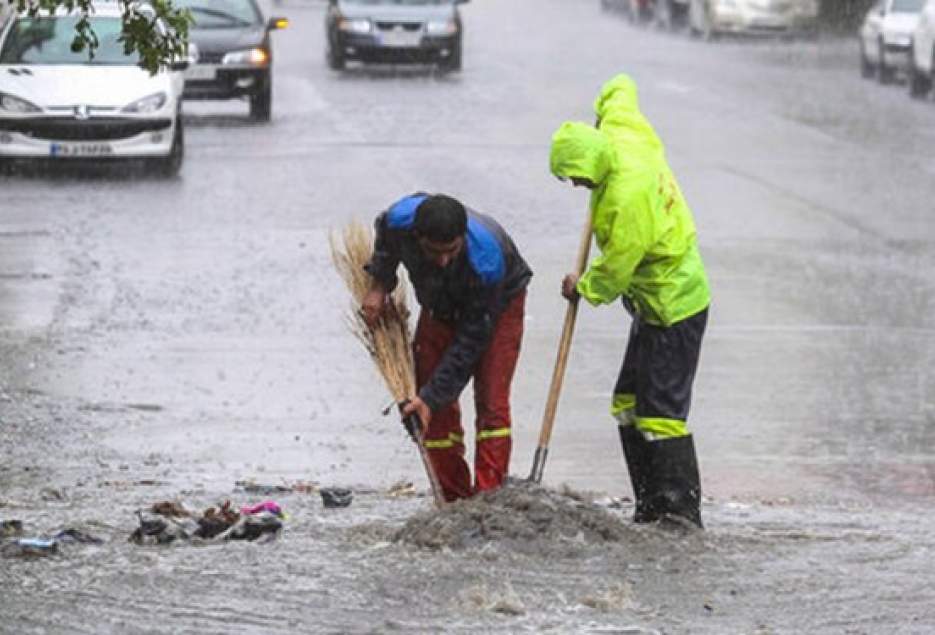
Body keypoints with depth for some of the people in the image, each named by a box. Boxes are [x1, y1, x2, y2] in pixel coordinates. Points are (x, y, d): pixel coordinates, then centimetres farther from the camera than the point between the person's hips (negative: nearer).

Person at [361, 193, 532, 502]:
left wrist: (432, 396, -33)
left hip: (498, 303, -4)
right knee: (437, 408, -2)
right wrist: (379, 284, -9)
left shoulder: (485, 260, -43)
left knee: (491, 401, -18)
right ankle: (453, 502, 4)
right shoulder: (399, 220, -32)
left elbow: (471, 339, -34)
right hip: (440, 307, 4)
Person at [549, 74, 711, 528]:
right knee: (629, 404, 11)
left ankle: (681, 511, -11)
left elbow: (616, 268, -20)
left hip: (674, 307, -10)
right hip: (656, 304, 10)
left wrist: (583, 288, -2)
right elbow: (620, 89, 19)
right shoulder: (623, 134, -3)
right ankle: (651, 507, 14)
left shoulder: (628, 195, -29)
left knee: (661, 411, -12)